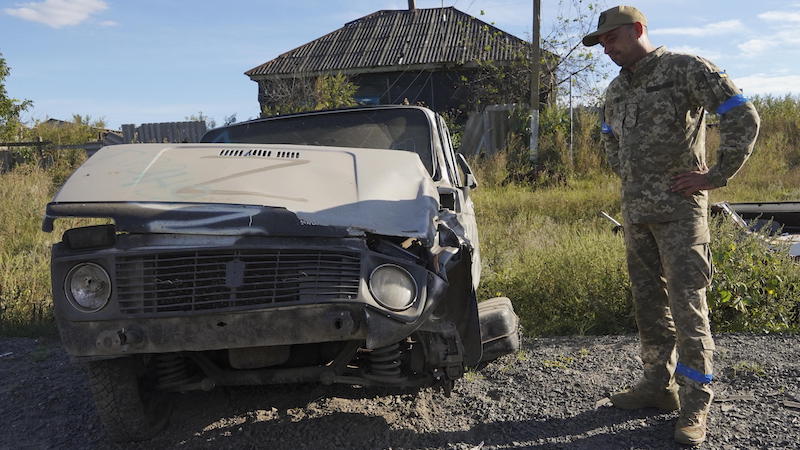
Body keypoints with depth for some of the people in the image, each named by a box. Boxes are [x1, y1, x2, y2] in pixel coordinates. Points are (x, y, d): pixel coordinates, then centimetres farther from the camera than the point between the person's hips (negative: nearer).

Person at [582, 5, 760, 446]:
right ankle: (659, 384, 25)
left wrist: (717, 175, -11)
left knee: (687, 306, -6)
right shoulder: (616, 89, 15)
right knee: (648, 303, 12)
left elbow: (744, 117, -11)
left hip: (679, 209, -7)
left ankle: (695, 404, 5)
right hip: (635, 210, 7)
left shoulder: (687, 69, -6)